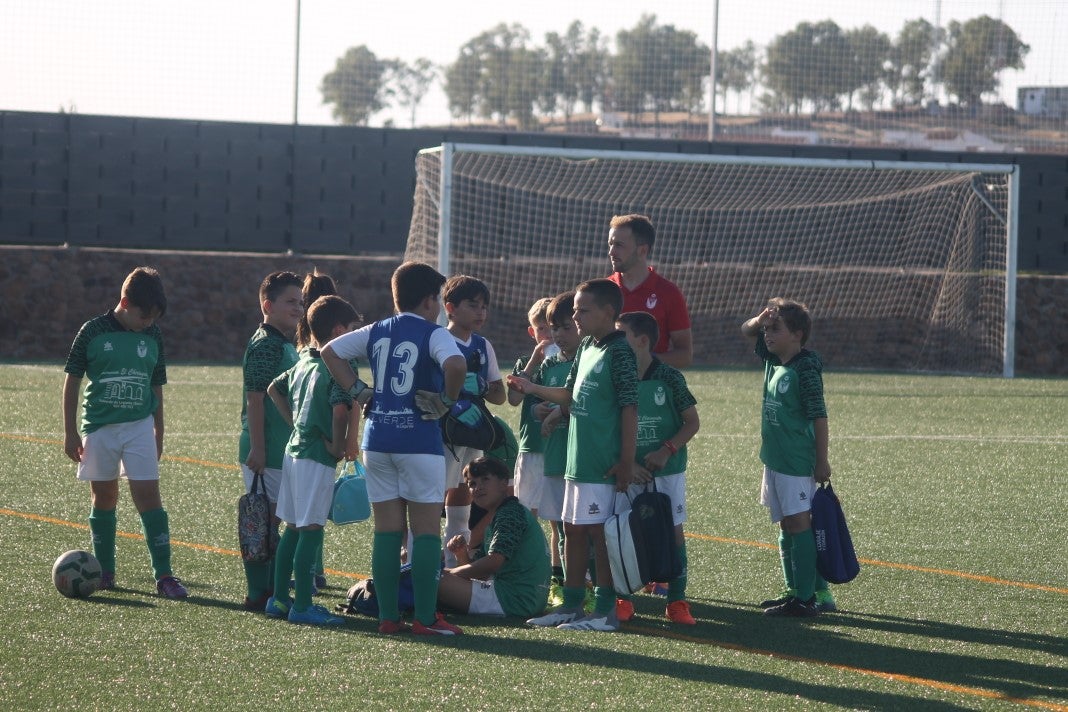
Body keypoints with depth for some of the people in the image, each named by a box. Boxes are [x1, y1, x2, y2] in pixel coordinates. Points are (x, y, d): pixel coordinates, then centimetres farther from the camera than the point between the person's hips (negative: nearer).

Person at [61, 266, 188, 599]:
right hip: (99, 427, -1)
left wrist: (159, 434, 16)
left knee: (148, 495, -7)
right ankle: (104, 571, 18)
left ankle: (163, 574, -8)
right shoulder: (93, 331, -6)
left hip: (139, 426, 1)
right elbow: (72, 381, -1)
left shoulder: (152, 336, 3)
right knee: (103, 497, 8)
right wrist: (70, 432, -2)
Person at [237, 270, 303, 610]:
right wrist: (257, 448, -22)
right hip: (265, 453, -10)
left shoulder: (287, 345, 16)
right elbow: (255, 398, -19)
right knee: (264, 520, -5)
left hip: (283, 451, 10)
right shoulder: (264, 345, -14)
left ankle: (270, 590, 21)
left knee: (272, 521, 14)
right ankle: (258, 594, -1)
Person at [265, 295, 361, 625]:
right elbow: (340, 409, -28)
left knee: (293, 529, 15)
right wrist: (338, 446, -15)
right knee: (311, 530, -5)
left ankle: (279, 599, 19)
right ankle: (302, 606, -4)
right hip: (317, 458, -8)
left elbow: (274, 389, 23)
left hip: (293, 450, 8)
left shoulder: (304, 363, 11)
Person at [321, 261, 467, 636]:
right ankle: (425, 617, -2)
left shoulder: (376, 332, 11)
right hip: (419, 440, -5)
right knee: (426, 530, 0)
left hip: (377, 439, 5)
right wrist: (448, 400, -11)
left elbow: (330, 351, 15)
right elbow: (456, 365, -27)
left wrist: (356, 390, 11)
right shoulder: (434, 334, -7)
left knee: (387, 530, 8)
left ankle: (387, 615, 8)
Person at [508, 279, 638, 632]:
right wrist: (532, 388, 14)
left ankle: (605, 611, 1)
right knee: (573, 530, 14)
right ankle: (571, 605, 23)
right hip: (578, 458, 9)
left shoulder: (619, 351, -14)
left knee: (600, 531, -5)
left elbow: (630, 407, -17)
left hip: (604, 465, -9)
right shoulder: (586, 347, 13)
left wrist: (626, 462, -19)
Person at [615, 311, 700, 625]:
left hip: (667, 470, -2)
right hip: (628, 470, 2)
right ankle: (622, 600, 11)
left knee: (673, 531, 1)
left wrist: (666, 451, -16)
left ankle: (677, 601, 8)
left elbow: (692, 422, -4)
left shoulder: (669, 377, -8)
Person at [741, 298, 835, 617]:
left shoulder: (805, 369, -15)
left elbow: (819, 416, -16)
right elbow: (747, 332, 22)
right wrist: (759, 321, -1)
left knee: (798, 524, -9)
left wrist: (822, 461, -16)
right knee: (786, 525, 13)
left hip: (797, 462, -9)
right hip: (774, 459, 9)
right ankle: (795, 589, 21)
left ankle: (806, 597, -9)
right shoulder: (773, 360, 9)